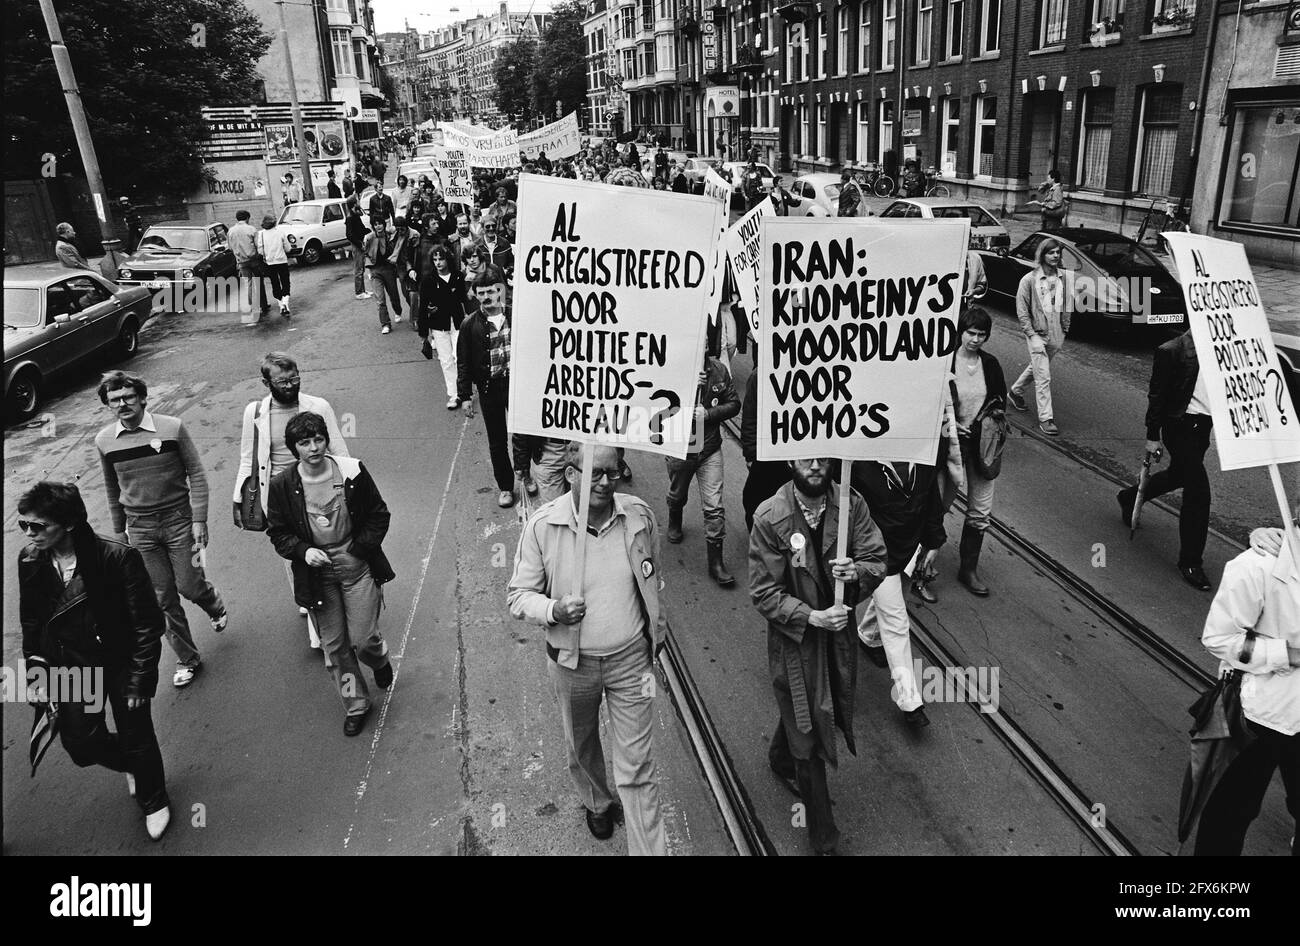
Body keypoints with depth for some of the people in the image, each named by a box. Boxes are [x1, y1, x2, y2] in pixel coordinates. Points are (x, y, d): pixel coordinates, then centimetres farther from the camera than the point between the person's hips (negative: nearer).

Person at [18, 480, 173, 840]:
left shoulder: (118, 557, -27)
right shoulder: (30, 561, -10)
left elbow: (147, 623, -19)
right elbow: (31, 622, 6)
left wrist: (140, 680, -17)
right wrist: (37, 668, 0)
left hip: (120, 662, -4)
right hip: (72, 665, 4)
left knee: (136, 739, 10)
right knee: (80, 743, 7)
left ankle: (153, 801, 39)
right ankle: (132, 764, 42)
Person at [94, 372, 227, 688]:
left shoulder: (172, 428, -10)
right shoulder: (104, 441, 0)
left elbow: (196, 475, -6)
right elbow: (112, 490, 13)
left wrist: (199, 520, -11)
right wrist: (119, 531, 16)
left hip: (179, 520, -2)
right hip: (139, 528, 3)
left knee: (189, 585, -1)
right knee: (163, 599, 6)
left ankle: (216, 607, 37)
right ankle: (187, 659, 22)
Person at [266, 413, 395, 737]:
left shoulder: (352, 471, -10)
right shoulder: (282, 486, -9)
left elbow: (378, 514, 0)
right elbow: (277, 532, 3)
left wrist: (361, 548, -9)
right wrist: (303, 551, -15)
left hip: (357, 565, -1)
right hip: (316, 573, 1)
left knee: (363, 639, -1)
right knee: (334, 645, 9)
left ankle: (380, 659, 36)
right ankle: (355, 704, 28)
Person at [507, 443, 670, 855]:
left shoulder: (639, 515, -11)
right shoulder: (542, 525, -17)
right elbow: (519, 596, -9)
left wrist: (656, 630, 15)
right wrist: (555, 610, -29)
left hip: (631, 659, 0)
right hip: (572, 663, 1)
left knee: (637, 770, 3)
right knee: (581, 749, 26)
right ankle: (598, 804, 57)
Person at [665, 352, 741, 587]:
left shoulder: (718, 370, -5)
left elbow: (734, 404, 1)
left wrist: (708, 413, -16)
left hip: (710, 449, 0)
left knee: (714, 506, -4)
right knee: (677, 496, 24)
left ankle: (716, 561, 4)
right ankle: (674, 523, 58)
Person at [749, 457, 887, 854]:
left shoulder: (851, 505, -10)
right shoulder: (769, 518, -19)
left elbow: (877, 561, -4)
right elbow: (763, 593, -16)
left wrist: (857, 572, -26)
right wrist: (812, 617, -26)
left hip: (838, 632, 4)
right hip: (794, 638, -4)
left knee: (801, 708, 28)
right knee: (809, 737, 7)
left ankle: (782, 761, 61)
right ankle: (823, 838, 26)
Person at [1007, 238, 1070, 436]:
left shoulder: (1063, 278, 2)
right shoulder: (1029, 280, -10)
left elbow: (1067, 306, 11)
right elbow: (1022, 312, -8)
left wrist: (1065, 330, 7)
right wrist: (1032, 335, -13)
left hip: (1056, 336, 5)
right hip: (1038, 335, -5)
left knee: (1036, 369, 21)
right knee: (1043, 378, -6)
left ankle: (1015, 392, 46)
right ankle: (1045, 418, 0)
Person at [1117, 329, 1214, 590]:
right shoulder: (1171, 352, -14)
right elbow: (1156, 395, -10)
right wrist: (1153, 436, -9)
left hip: (1204, 425, 7)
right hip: (1181, 425, -7)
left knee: (1178, 475, 25)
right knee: (1198, 492, -8)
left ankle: (1129, 498, 52)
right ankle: (1190, 562, 3)